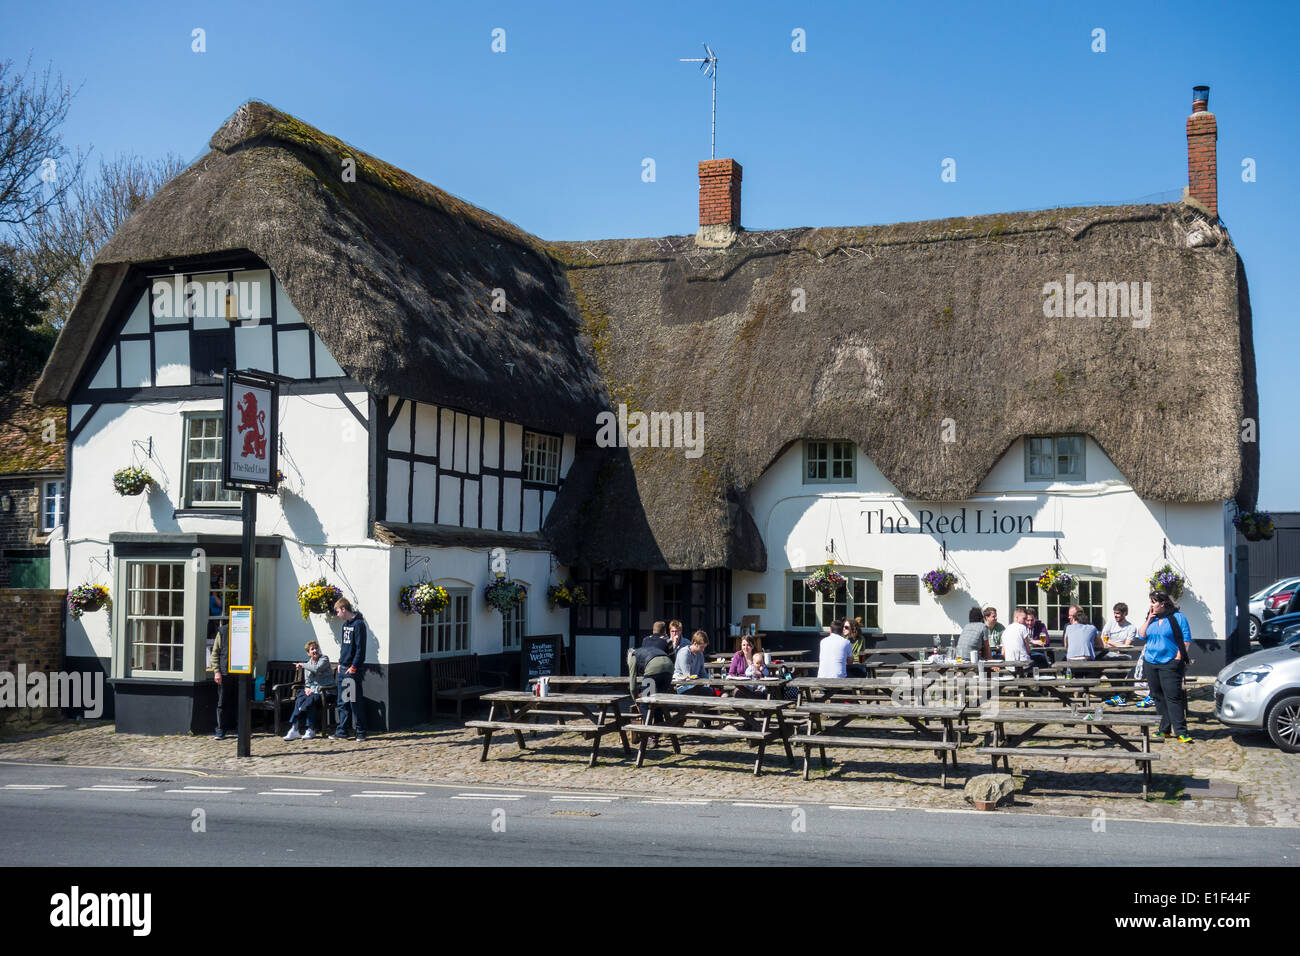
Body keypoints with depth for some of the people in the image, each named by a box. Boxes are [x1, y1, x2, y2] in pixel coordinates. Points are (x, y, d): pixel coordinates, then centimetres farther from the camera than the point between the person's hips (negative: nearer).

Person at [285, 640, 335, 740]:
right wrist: (307, 688, -3)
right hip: (311, 690, 5)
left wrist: (302, 665, -10)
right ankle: (295, 729, -32)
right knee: (299, 700, -26)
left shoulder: (324, 659, 0)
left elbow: (317, 669, -20)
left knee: (312, 699, -35)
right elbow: (307, 681, 20)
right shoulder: (307, 664, 19)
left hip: (325, 690, -5)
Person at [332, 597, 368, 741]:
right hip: (343, 669, 9)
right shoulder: (345, 624, 15)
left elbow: (360, 648, -16)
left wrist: (354, 667, -18)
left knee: (355, 701, -4)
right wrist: (340, 663, 13)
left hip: (353, 670, -9)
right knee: (343, 702, 9)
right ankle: (341, 732, 14)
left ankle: (361, 732, 4)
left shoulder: (359, 624, -13)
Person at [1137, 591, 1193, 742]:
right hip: (1151, 663, 6)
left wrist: (1179, 658, -12)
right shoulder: (1151, 618, 14)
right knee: (1158, 697, 9)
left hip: (1170, 664, -6)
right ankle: (1164, 729, 16)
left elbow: (1186, 640, -5)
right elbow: (1141, 635, 8)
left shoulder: (1178, 617, -3)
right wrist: (1149, 620, -1)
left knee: (1173, 697, -10)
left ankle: (1181, 731, -8)